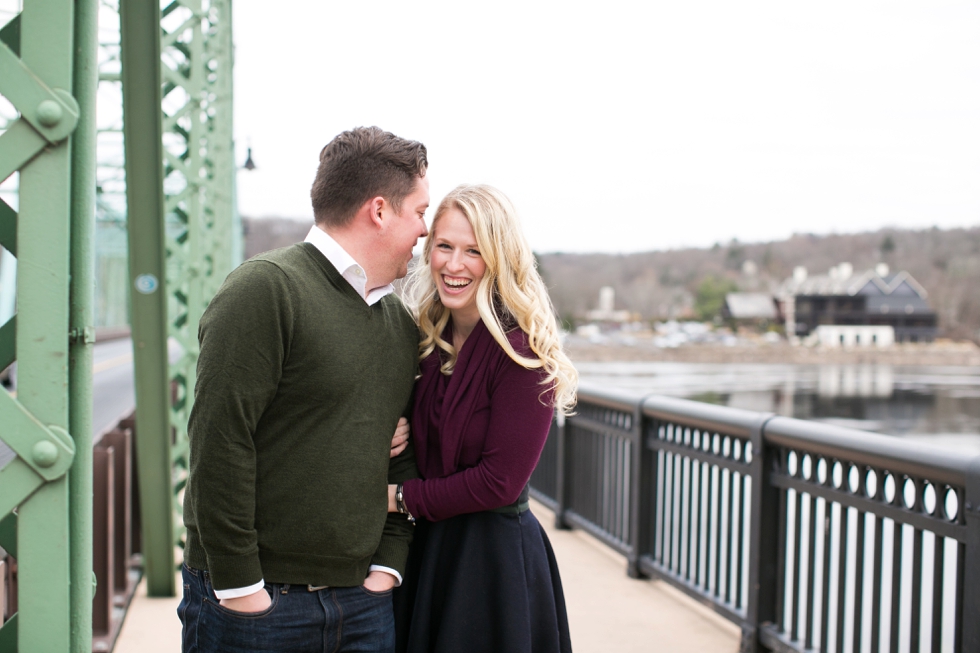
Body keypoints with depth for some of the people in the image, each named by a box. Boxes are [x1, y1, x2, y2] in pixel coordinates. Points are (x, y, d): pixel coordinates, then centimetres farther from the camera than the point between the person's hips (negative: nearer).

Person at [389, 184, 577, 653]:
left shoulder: (523, 351, -16)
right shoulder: (424, 341, 4)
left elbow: (500, 482, -18)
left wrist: (402, 498, -10)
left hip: (496, 557, -6)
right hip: (424, 549, 6)